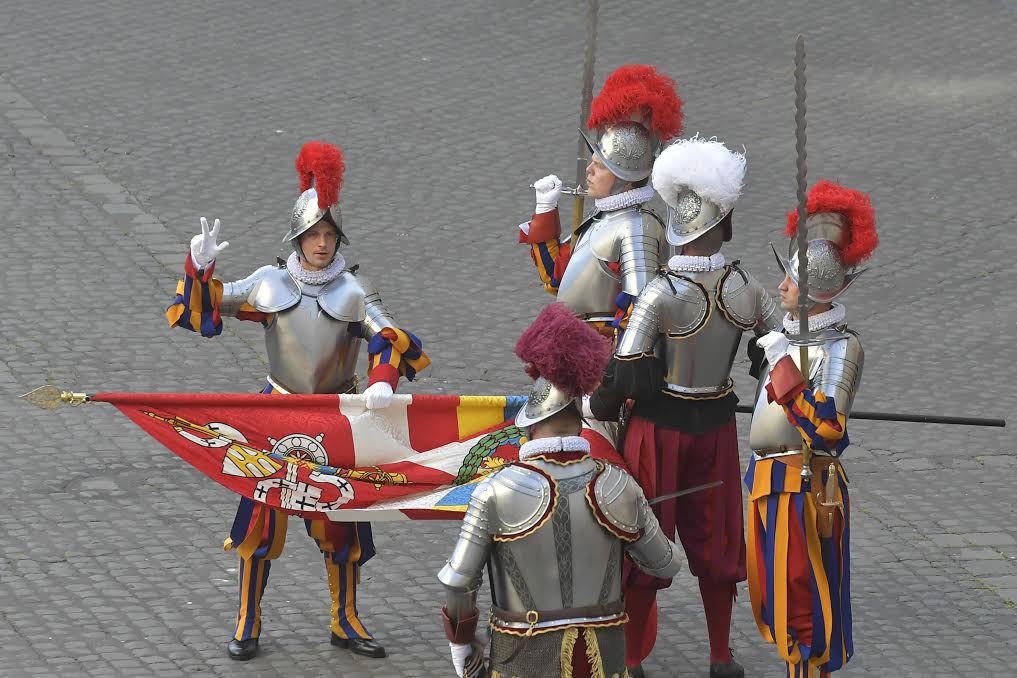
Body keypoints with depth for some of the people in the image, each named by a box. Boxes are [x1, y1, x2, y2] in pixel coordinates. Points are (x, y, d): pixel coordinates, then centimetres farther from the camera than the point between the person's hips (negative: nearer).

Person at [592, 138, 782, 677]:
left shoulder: (660, 295, -23)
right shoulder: (744, 288, -11)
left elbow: (624, 376, -22)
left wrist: (600, 409, -3)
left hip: (660, 428, -4)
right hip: (717, 426, 4)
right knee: (714, 539, 18)